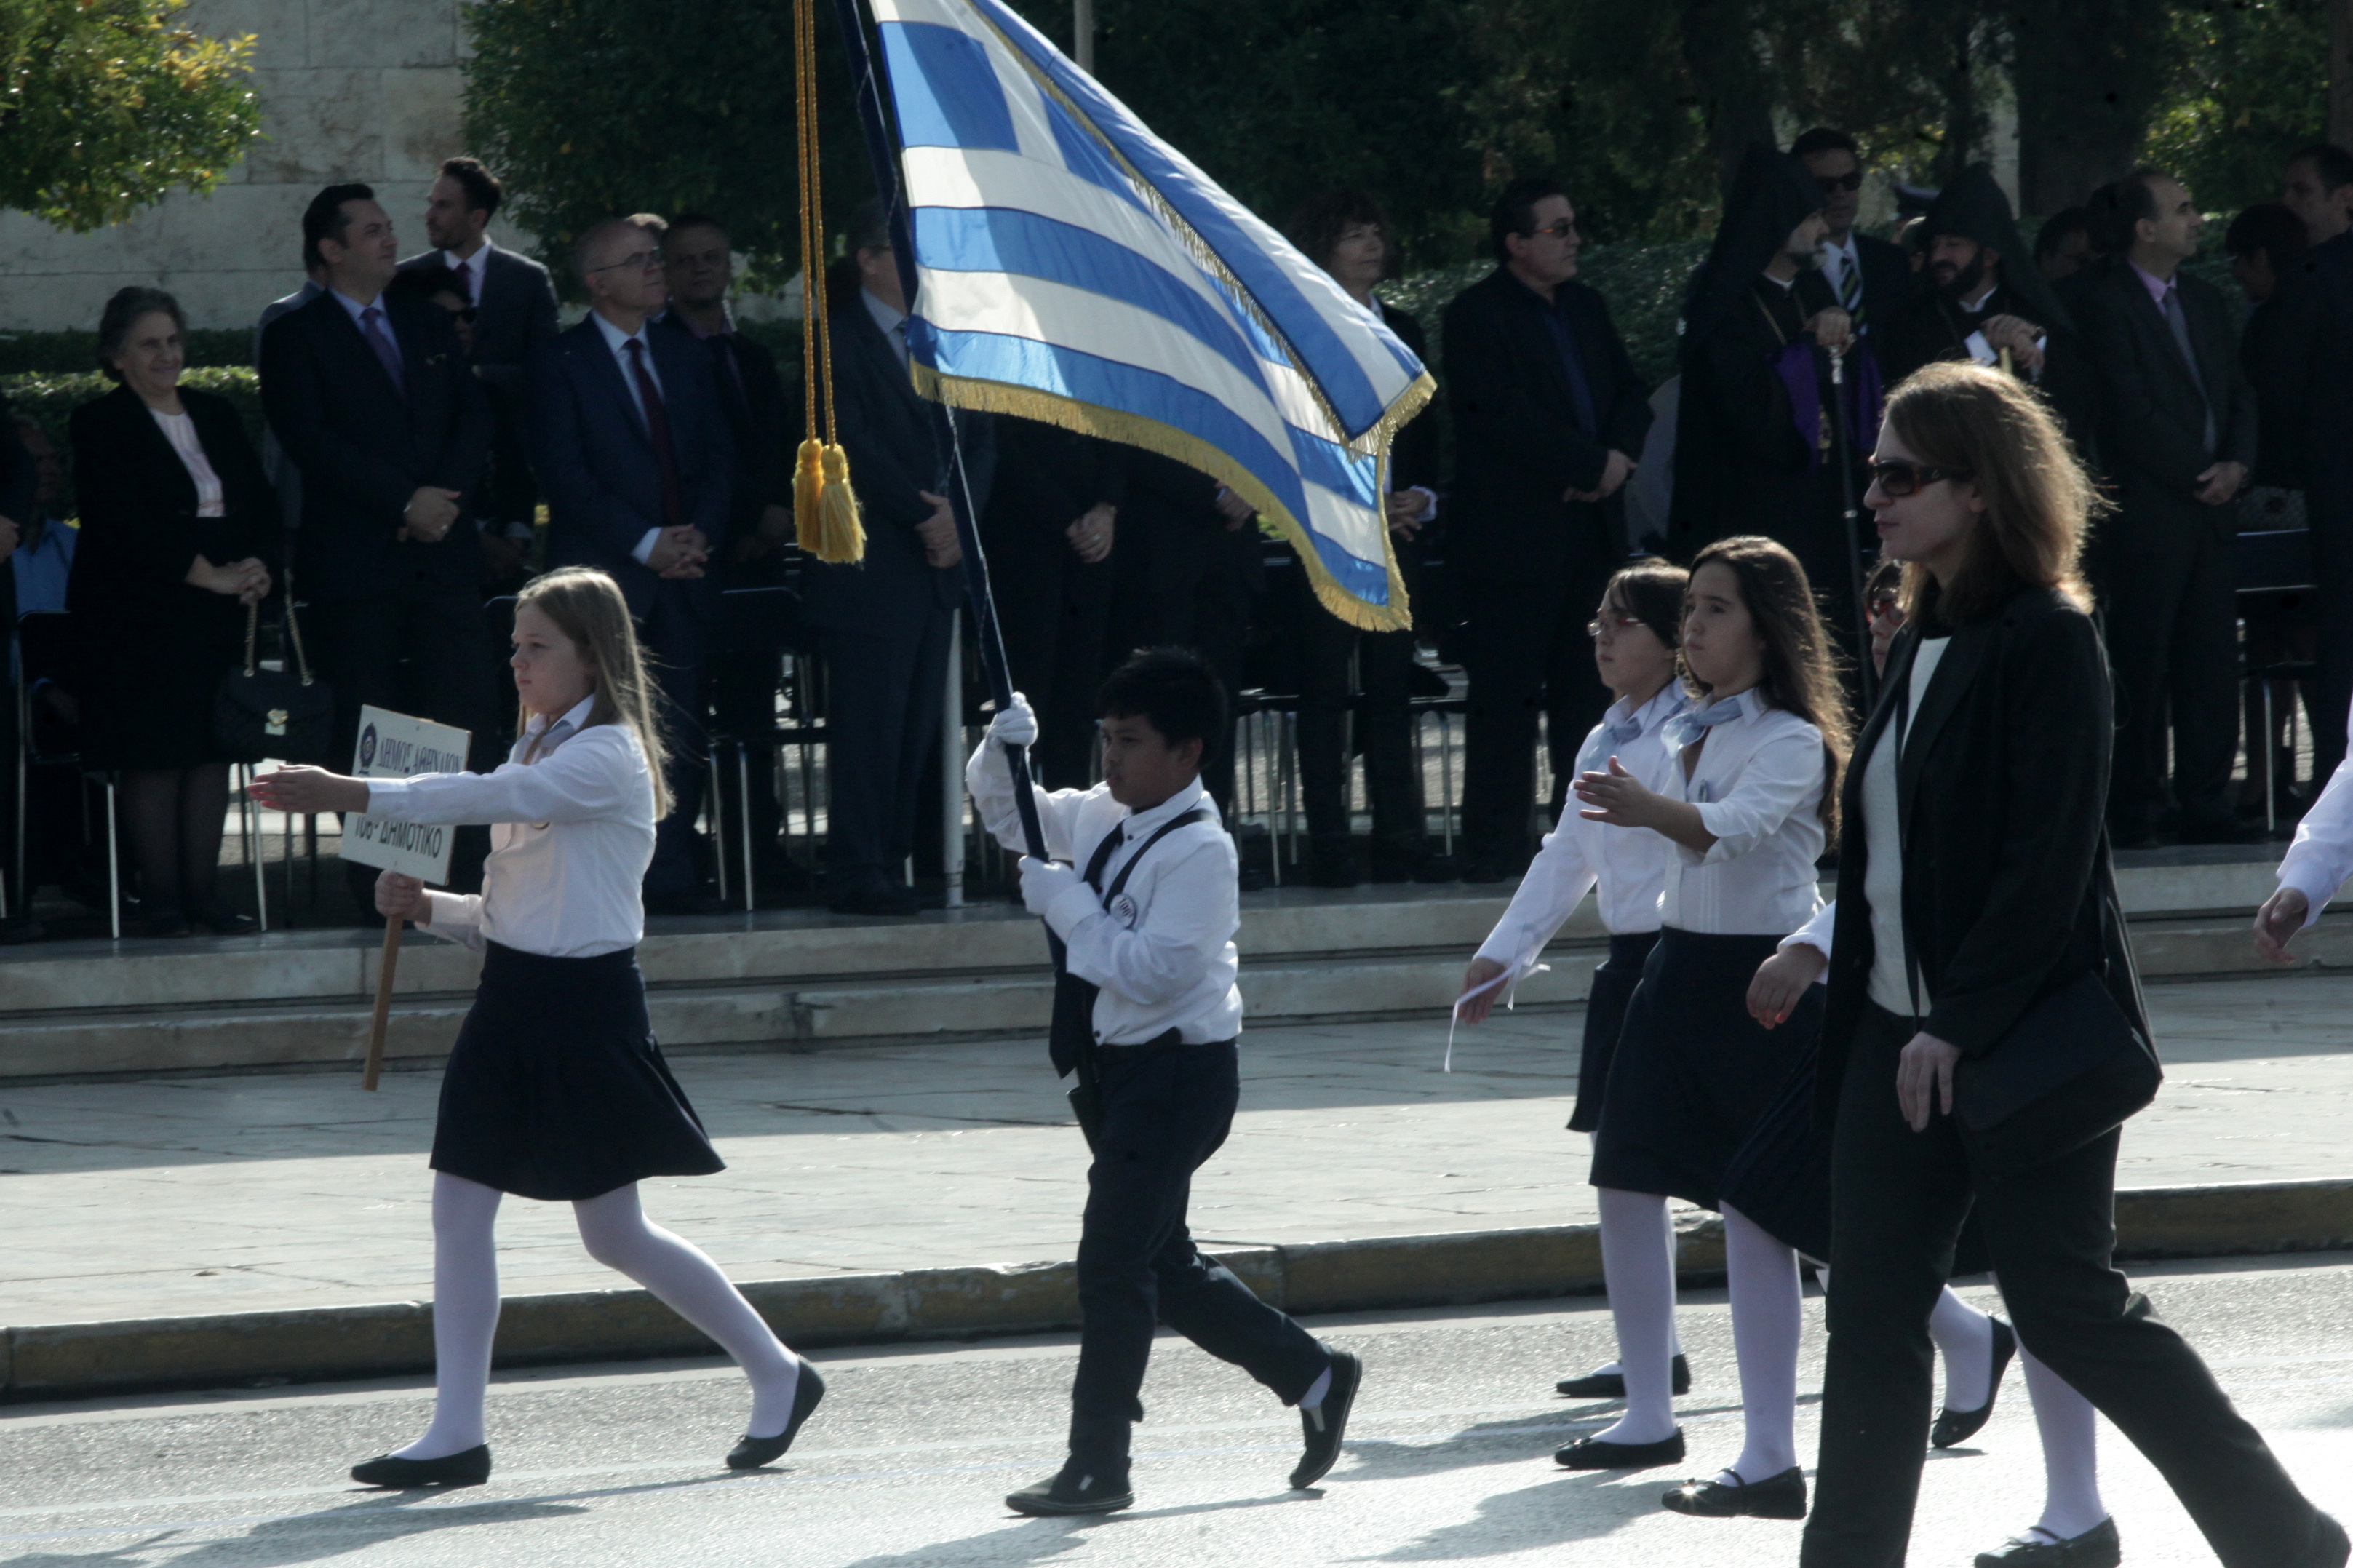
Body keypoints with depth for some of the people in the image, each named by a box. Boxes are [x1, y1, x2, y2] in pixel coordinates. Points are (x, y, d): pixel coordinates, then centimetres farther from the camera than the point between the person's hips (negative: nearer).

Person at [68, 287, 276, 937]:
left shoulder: (216, 415, 15)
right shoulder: (100, 426, -4)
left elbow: (261, 500, 12)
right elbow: (125, 523, -15)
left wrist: (259, 565, -8)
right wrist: (208, 574, -18)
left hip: (219, 615, 5)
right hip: (138, 617, -5)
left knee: (214, 749, 3)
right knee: (153, 755, -6)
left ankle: (203, 889, 8)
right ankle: (160, 895, -1)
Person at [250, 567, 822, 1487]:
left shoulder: (608, 759, -14)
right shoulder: (535, 755, 14)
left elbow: (489, 798, -30)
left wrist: (354, 795, -37)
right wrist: (425, 908, -3)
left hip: (586, 1003, -8)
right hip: (514, 997, 8)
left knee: (615, 1236, 0)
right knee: (459, 1202, 0)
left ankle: (777, 1376, 16)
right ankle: (456, 1434, 3)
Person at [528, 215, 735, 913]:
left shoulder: (685, 356, 17)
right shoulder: (559, 363, -1)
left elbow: (718, 455, 15)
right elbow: (566, 476, -8)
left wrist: (701, 534, -3)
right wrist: (647, 542, -12)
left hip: (683, 571, 5)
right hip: (605, 577, -5)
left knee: (679, 732, 1)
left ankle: (673, 875, 4)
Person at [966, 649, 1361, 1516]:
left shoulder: (1199, 850, -18)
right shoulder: (1100, 818, 7)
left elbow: (1152, 971, -26)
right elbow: (1004, 811, 21)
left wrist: (1065, 900, -20)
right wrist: (1002, 748, 1)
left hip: (1176, 1071, -9)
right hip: (1117, 1068, 9)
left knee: (1113, 1262, -9)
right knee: (1161, 1266, 16)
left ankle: (1098, 1467, -2)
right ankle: (1314, 1376, 30)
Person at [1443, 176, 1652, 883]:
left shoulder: (1585, 308, 16)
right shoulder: (1476, 316, -7)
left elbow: (1632, 394, 16)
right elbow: (1503, 416, -17)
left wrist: (1620, 456, -5)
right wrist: (1591, 464, -14)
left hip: (1590, 532, 7)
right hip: (1512, 539, -7)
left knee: (1588, 691, 8)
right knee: (1507, 695, -6)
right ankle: (1496, 845, -3)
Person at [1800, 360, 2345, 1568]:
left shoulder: (2047, 641, -13)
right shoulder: (1922, 641, 13)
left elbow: (2048, 861, -19)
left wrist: (1959, 1023, -22)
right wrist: (1858, 1011, 11)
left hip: (2026, 1038, -8)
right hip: (1903, 1034, 8)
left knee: (2066, 1305, -4)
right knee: (1871, 1316, 4)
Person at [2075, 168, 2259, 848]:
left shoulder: (2205, 301, 17)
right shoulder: (2107, 305, -8)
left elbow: (2238, 391, 17)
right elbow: (2131, 410, -13)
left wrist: (2235, 463, -1)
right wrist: (2198, 474, -10)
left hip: (2210, 510, 7)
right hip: (2145, 516, -7)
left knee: (2211, 663, 5)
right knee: (2140, 667, -4)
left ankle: (2207, 807, 10)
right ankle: (2133, 812, 0)